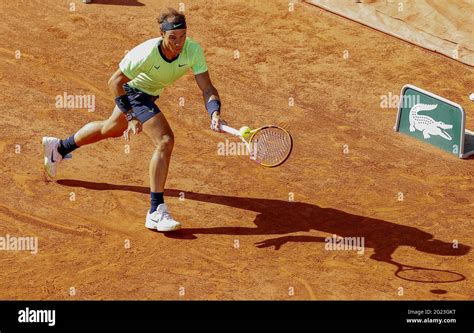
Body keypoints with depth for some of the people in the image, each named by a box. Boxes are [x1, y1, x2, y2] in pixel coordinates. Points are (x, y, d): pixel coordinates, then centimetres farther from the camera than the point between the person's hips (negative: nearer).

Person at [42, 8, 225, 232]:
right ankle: (156, 212, -21)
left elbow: (207, 88, -26)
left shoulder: (193, 50, -28)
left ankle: (59, 147, 57)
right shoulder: (147, 53, -38)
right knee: (165, 140, -24)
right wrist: (131, 117, -30)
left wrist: (214, 113, -45)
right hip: (133, 90, -7)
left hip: (149, 93, 7)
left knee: (112, 129, 31)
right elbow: (115, 81, -25)